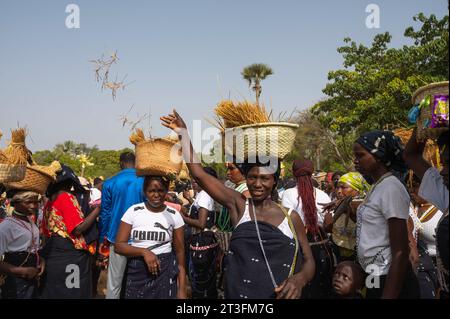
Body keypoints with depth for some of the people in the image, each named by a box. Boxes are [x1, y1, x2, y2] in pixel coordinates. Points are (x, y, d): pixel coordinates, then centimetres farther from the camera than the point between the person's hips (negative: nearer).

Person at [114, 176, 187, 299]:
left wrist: (182, 289, -4)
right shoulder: (133, 211, -3)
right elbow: (118, 245, -4)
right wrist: (144, 252, -20)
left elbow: (180, 252, 0)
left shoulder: (174, 215, -2)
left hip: (165, 272, 0)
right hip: (136, 272, 1)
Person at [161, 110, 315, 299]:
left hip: (281, 295, 0)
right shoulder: (237, 205, -3)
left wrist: (299, 279, -18)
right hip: (239, 294, 0)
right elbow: (198, 173, -7)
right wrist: (183, 133, -8)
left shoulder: (291, 218, -2)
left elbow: (309, 261, 3)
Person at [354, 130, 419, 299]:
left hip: (391, 282, -9)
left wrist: (388, 296, -23)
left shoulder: (391, 188, -19)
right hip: (377, 277, 9)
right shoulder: (378, 186, 8)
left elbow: (400, 253, -22)